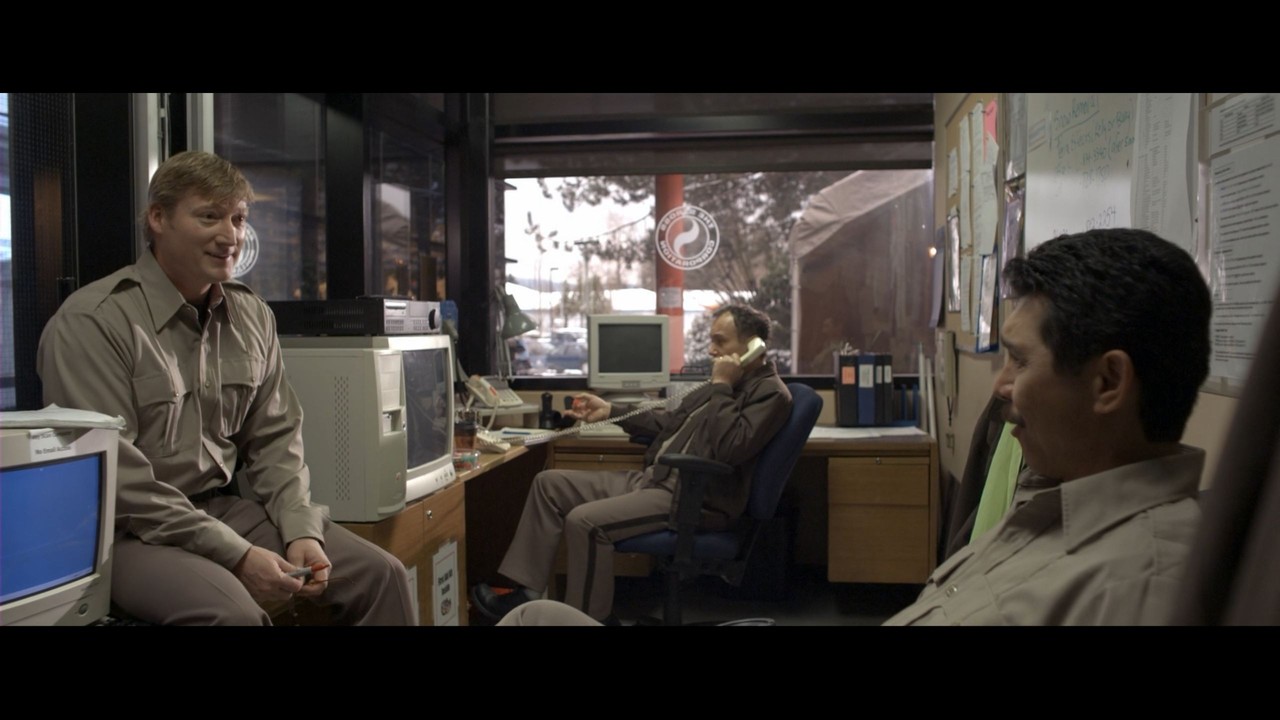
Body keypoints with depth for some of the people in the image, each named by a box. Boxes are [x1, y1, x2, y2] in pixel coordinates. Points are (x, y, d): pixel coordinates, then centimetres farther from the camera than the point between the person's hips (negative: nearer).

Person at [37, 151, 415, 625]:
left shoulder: (253, 316, 7)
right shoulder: (93, 322, -13)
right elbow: (114, 478, -19)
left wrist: (301, 531, -6)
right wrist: (235, 555, -21)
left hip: (224, 507, 6)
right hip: (129, 531, -6)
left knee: (381, 575, -5)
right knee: (232, 612, -34)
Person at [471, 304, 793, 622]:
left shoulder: (771, 394, -9)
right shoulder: (727, 383, 19)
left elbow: (730, 449, -24)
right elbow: (670, 422, 27)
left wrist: (721, 387, -16)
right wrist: (611, 411, 23)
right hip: (653, 478, 10)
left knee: (585, 522, -28)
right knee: (550, 483, 5)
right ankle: (521, 589, 5)